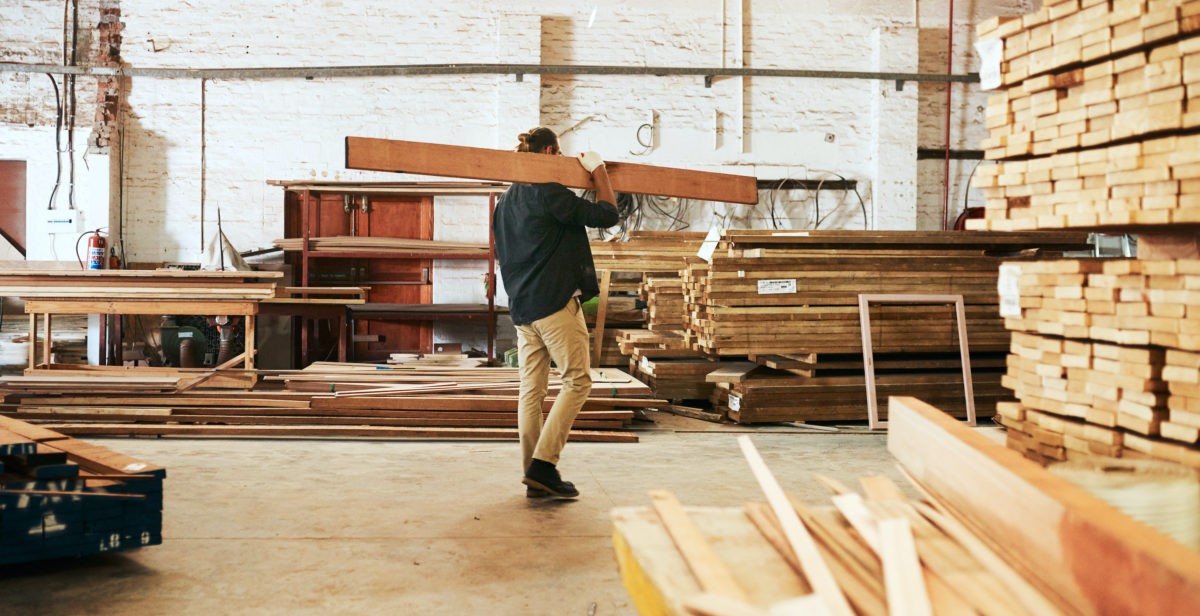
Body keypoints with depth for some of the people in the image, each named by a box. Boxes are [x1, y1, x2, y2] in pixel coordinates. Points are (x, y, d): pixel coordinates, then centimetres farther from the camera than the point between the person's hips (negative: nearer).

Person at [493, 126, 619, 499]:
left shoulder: (506, 201, 17)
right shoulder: (549, 193, -10)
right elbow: (606, 215, -8)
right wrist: (598, 170, 4)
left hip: (521, 307, 9)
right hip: (555, 301, -9)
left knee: (531, 390, 8)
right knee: (577, 381, -2)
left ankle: (535, 478, 11)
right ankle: (543, 465, -10)